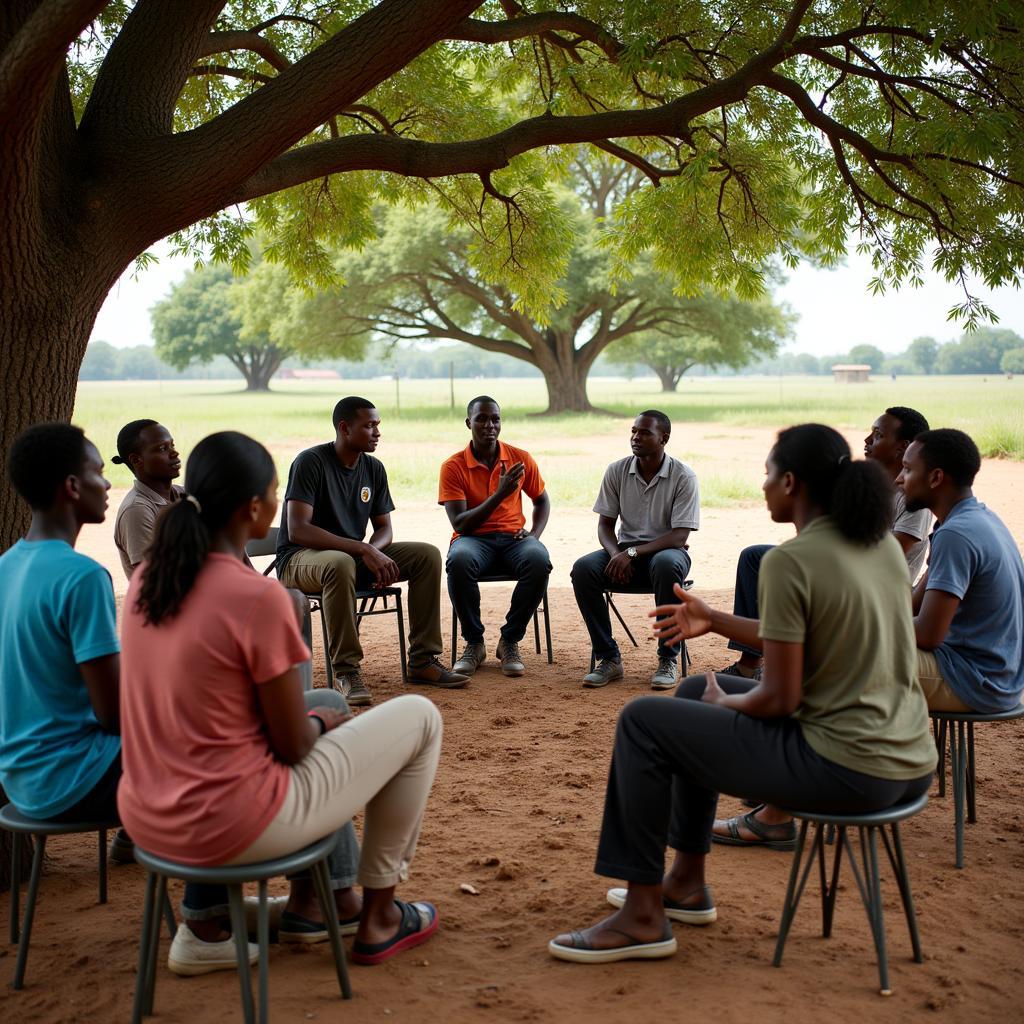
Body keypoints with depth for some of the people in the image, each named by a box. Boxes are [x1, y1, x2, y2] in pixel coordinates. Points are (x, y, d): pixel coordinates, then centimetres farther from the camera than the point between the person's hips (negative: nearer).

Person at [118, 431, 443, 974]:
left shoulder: (147, 578, 0)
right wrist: (321, 721, 8)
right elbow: (292, 747, -14)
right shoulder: (258, 597, -22)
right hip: (233, 826, -8)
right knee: (419, 717, 9)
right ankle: (378, 919, 23)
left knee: (322, 711, 32)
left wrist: (312, 716, 16)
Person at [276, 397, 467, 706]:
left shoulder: (374, 468, 6)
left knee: (427, 555, -10)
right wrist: (363, 550, -32)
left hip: (355, 556, 7)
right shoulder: (311, 461, -16)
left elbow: (384, 528, 10)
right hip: (299, 559, -7)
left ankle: (422, 660, -8)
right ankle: (346, 671, -33)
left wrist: (373, 552, -17)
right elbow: (297, 530, -26)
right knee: (340, 564, -42)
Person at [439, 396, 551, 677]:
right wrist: (499, 494, -20)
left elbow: (542, 500, 22)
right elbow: (460, 524, -10)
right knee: (459, 561, -39)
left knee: (539, 560, -34)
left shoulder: (521, 459, 6)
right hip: (473, 539, -2)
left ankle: (510, 641, -14)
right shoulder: (453, 466, -3)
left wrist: (534, 533, 2)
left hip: (513, 538, 2)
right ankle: (474, 643, -16)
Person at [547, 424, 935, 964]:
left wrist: (724, 704, 4)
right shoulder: (884, 543, 7)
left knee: (643, 721, 1)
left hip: (845, 768, -9)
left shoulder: (789, 561, -18)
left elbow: (779, 698, -18)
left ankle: (642, 915, 9)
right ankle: (687, 882, 33)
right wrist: (715, 621, 25)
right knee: (696, 692, 23)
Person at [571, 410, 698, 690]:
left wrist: (633, 553, -26)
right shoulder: (617, 471, 1)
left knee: (667, 565, -40)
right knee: (583, 568, -26)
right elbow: (605, 523, 5)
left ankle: (667, 659, -26)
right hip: (625, 552, 3)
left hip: (666, 550, -3)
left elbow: (680, 536, -15)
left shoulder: (683, 477, -9)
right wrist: (616, 554, -17)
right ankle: (608, 658, -16)